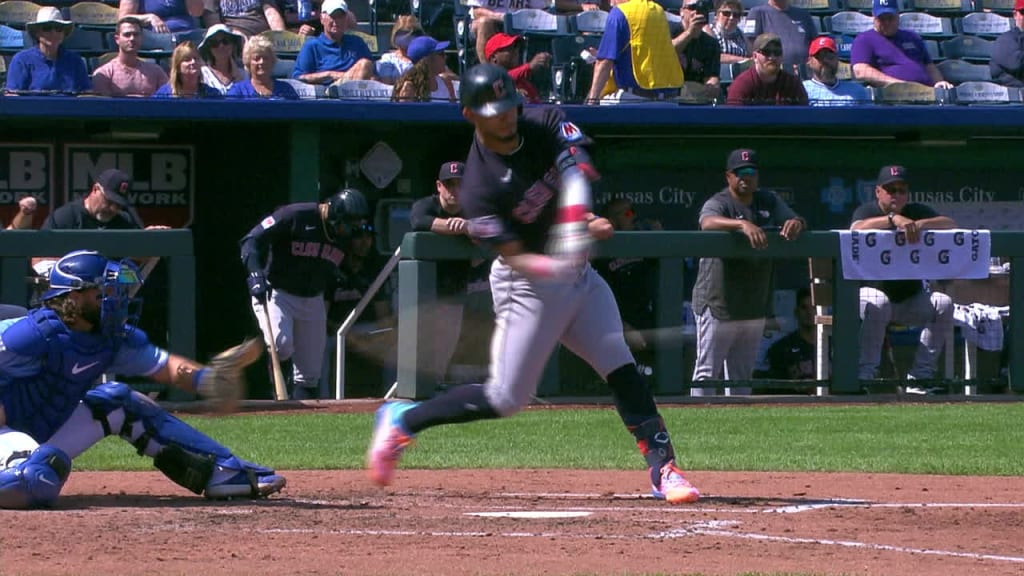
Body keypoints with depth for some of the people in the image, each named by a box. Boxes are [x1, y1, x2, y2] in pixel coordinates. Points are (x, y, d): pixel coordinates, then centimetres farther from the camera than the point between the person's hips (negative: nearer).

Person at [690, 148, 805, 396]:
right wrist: (743, 224, -49)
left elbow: (800, 222, 2)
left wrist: (795, 223, -24)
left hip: (755, 307, 6)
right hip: (718, 305, -6)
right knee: (707, 373, -5)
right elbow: (708, 222, -31)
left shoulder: (768, 201, 10)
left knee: (742, 376, 14)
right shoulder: (718, 203, -9)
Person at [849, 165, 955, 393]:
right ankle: (865, 375, -30)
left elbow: (951, 225, -9)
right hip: (873, 290, -4)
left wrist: (920, 225, -27)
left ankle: (920, 376, -19)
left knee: (943, 304, -20)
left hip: (911, 299, 4)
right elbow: (857, 229, -28)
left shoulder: (917, 212, 6)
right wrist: (894, 219, -39)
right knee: (876, 304, -37)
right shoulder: (867, 211, -4)